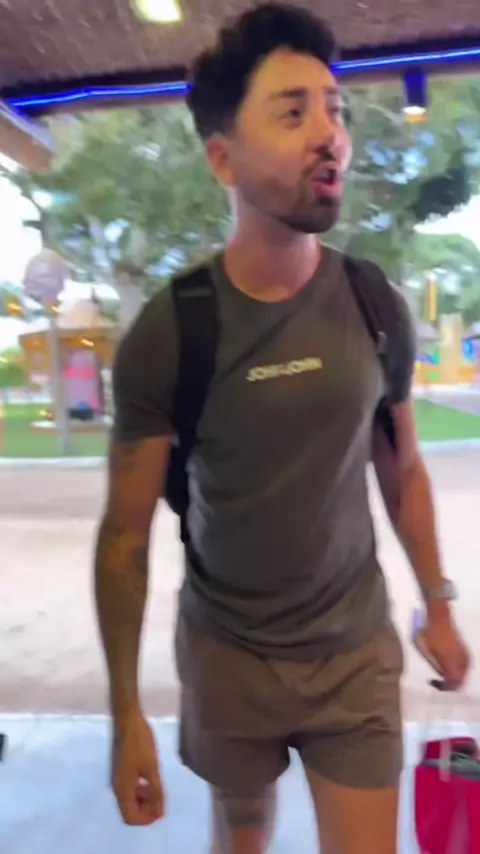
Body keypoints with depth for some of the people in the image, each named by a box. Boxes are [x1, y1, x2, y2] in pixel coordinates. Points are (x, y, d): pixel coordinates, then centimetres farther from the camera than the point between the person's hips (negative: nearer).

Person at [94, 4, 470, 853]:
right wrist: (126, 713, -7)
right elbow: (125, 535, -10)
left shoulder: (379, 308, -8)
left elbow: (403, 471, 5)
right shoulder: (166, 333, -17)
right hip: (226, 653, -1)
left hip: (357, 646, 2)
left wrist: (438, 607, 13)